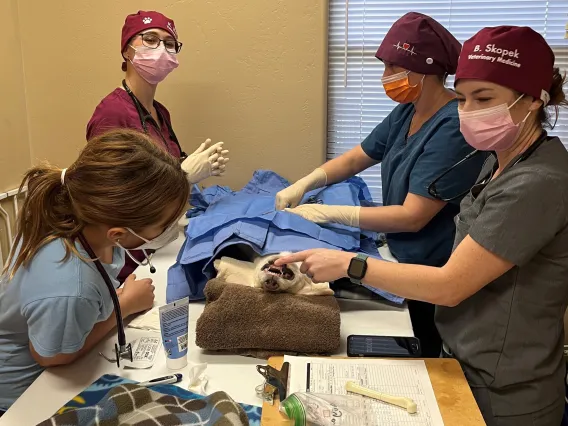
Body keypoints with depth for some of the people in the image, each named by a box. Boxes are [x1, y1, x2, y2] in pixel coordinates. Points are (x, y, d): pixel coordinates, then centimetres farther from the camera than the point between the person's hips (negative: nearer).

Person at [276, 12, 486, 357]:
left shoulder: (454, 127, -25)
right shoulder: (407, 113, 0)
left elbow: (413, 216, -26)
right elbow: (354, 159, 9)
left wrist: (330, 213, -23)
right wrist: (303, 184, -6)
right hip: (406, 262, 8)